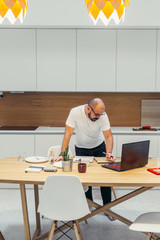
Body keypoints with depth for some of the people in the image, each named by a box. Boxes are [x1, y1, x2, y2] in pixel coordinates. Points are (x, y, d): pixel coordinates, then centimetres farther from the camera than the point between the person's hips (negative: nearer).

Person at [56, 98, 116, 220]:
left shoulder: (103, 115, -24)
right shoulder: (75, 112, -29)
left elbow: (108, 136, -22)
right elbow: (68, 133, -27)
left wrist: (109, 153, -37)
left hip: (99, 147, 1)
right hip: (81, 148, -1)